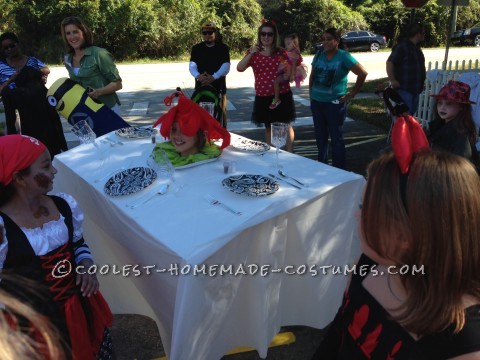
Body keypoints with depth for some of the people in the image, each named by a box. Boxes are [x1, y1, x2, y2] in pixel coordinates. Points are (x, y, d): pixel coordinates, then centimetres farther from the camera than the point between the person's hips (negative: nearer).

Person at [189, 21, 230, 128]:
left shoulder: (223, 48, 3)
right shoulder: (196, 48, 10)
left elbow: (226, 67, -8)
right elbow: (192, 66, -1)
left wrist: (213, 77, -24)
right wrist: (198, 75, -24)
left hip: (218, 87, -2)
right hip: (200, 87, 2)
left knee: (220, 113, 2)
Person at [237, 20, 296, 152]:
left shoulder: (281, 52, 2)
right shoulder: (253, 53, 4)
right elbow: (240, 68, -11)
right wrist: (251, 54, -22)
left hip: (282, 95, -1)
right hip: (263, 96, 1)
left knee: (287, 125, 3)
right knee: (268, 127, 12)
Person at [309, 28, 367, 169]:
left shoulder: (344, 57, -8)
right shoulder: (319, 55, 7)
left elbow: (363, 73, -10)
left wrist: (352, 94, -9)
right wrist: (311, 93, 10)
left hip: (335, 103, -5)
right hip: (316, 102, 6)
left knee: (336, 137, 1)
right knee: (320, 136, 15)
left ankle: (339, 169, 10)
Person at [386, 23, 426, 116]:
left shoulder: (417, 48, 17)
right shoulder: (402, 46, -13)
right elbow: (390, 62, -19)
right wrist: (392, 80, -23)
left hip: (415, 88, 10)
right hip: (404, 89, -10)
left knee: (411, 113, 17)